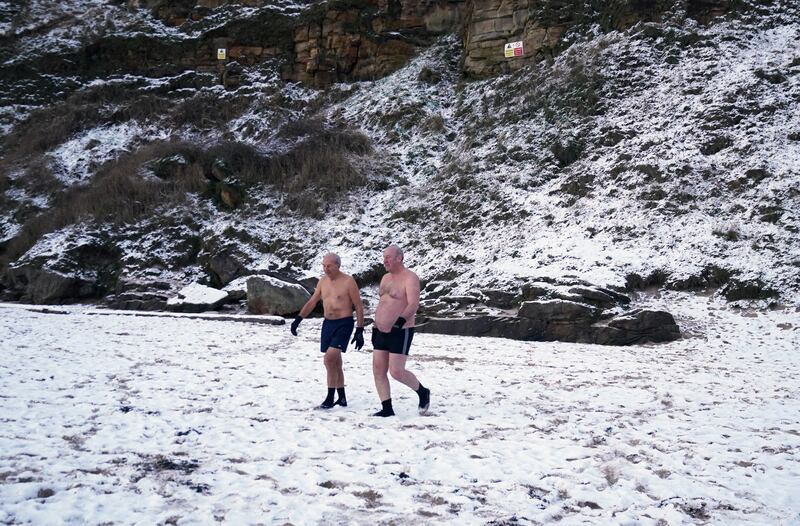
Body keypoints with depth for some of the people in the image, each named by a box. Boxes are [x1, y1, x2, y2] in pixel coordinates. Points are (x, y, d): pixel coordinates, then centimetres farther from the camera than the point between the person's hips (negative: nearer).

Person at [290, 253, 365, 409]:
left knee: (330, 358, -19)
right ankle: (342, 398, 21)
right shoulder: (323, 281, 8)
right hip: (328, 324, 7)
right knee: (335, 362, 10)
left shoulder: (348, 282, -10)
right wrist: (298, 319, 7)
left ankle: (330, 398, -11)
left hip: (344, 324, -7)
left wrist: (359, 331, -11)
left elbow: (359, 307, -8)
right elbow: (311, 302, 16)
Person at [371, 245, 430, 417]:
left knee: (396, 371, -12)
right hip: (382, 332, 8)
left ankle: (423, 392, 13)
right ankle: (387, 409, 7)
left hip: (400, 332, -8)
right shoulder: (386, 278, 15)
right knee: (378, 371, 2)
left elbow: (414, 304, -23)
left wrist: (401, 320, -39)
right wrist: (375, 327, 19)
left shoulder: (410, 278, -12)